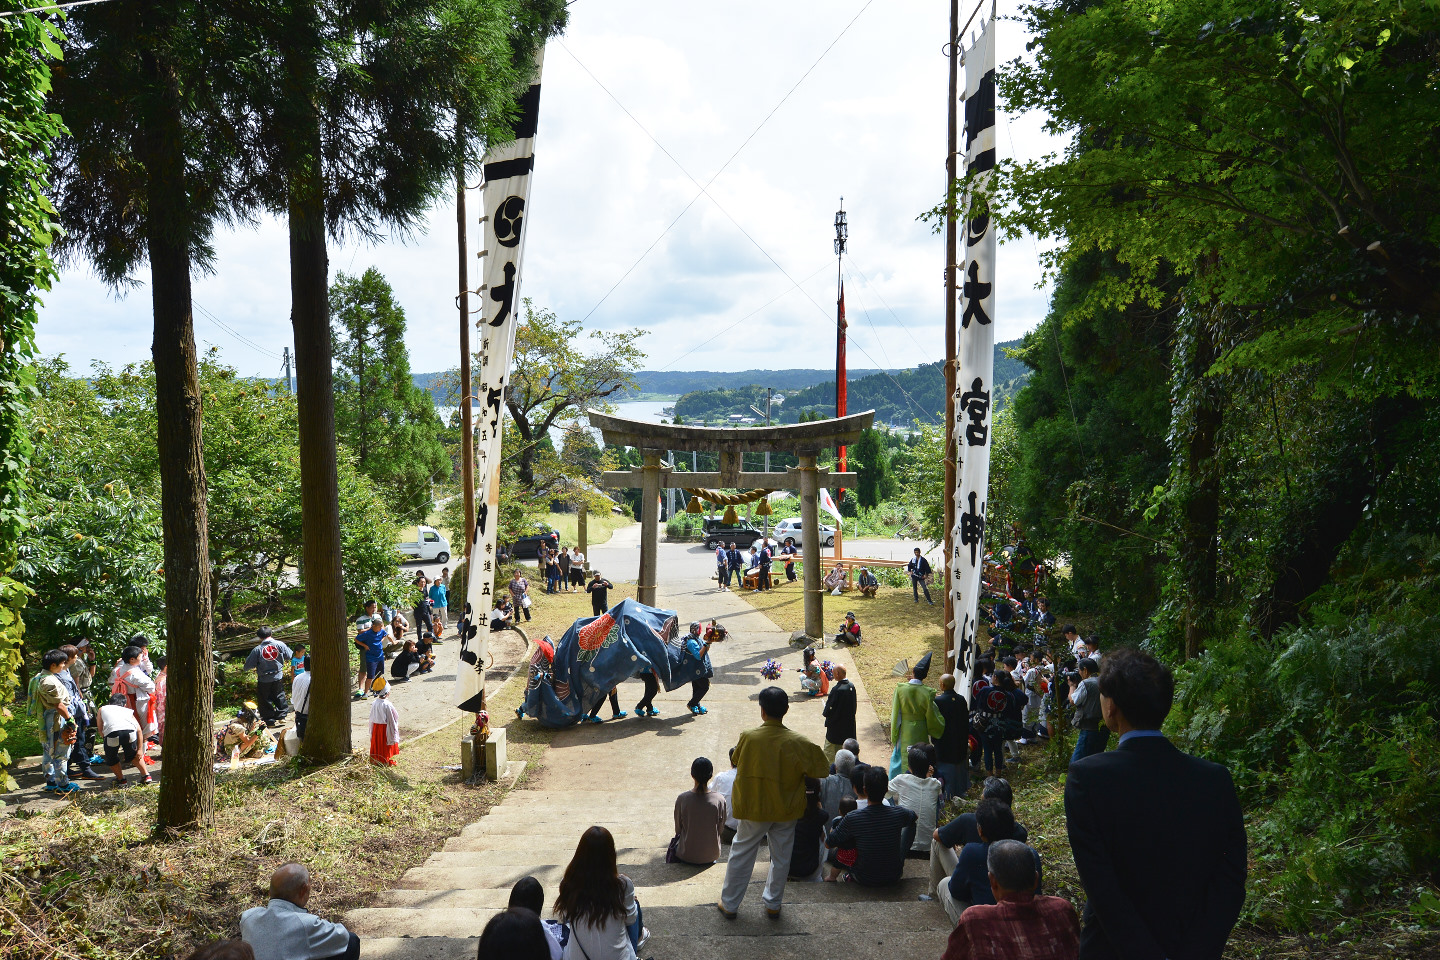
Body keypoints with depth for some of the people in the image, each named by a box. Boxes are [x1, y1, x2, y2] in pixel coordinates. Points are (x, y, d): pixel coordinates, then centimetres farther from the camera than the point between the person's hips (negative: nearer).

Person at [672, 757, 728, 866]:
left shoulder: (682, 799, -16)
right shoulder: (720, 800, -14)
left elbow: (678, 829, -3)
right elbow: (721, 829, -2)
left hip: (687, 855, 0)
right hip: (712, 855, 0)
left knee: (674, 842, 30)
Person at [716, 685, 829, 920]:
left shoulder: (748, 737, -17)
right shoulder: (797, 742, -18)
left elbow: (737, 762, 1)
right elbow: (820, 771, -9)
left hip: (753, 808, 0)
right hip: (785, 810, 0)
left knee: (741, 855, 15)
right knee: (781, 857, 18)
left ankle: (729, 904, 25)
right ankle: (773, 904, 29)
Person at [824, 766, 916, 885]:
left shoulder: (852, 819, -26)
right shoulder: (898, 814, -19)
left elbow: (828, 844, -11)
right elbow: (913, 816, 7)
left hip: (864, 880, -2)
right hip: (894, 877, 2)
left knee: (836, 851, 24)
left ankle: (832, 878, 48)